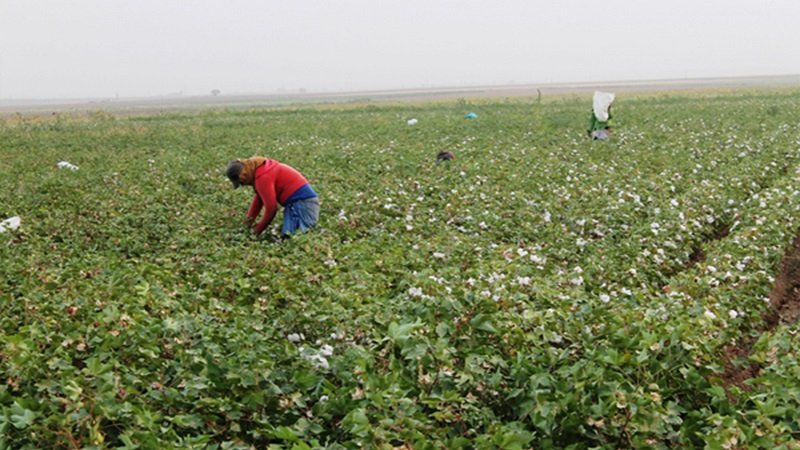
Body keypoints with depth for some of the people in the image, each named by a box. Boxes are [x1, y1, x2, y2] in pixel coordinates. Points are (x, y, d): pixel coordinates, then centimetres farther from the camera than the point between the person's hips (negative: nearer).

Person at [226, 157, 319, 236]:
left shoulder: (263, 177, -19)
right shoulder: (260, 168, 12)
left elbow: (271, 207, -14)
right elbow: (259, 197, 23)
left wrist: (259, 228, 1)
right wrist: (250, 217, 14)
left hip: (302, 202, -10)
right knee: (287, 234, 9)